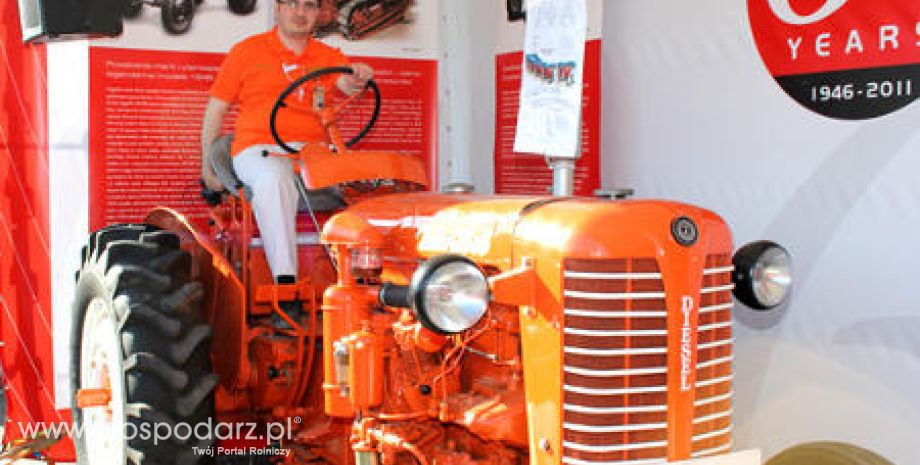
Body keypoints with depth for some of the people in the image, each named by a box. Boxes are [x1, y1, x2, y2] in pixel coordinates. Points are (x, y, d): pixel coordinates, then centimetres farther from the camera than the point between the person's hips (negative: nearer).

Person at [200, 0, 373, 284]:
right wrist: (208, 167, 10)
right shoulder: (247, 51, 13)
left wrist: (358, 78, -27)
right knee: (274, 179, -38)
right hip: (259, 148, -3)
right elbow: (216, 108, 14)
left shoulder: (328, 56, 20)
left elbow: (347, 84, -2)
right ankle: (285, 279, -45)